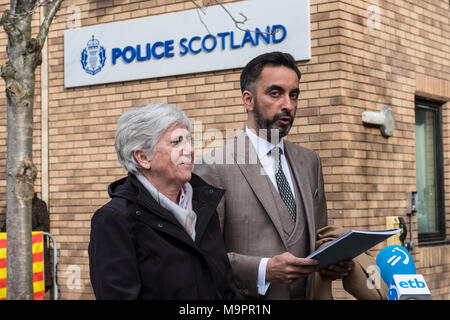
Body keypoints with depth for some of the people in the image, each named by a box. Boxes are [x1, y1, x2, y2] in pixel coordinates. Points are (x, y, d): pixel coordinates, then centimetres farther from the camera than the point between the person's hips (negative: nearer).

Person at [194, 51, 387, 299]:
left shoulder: (309, 161, 9)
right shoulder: (214, 167, -10)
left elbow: (319, 236, 14)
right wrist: (265, 270, -24)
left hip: (307, 293, 5)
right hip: (245, 310, -5)